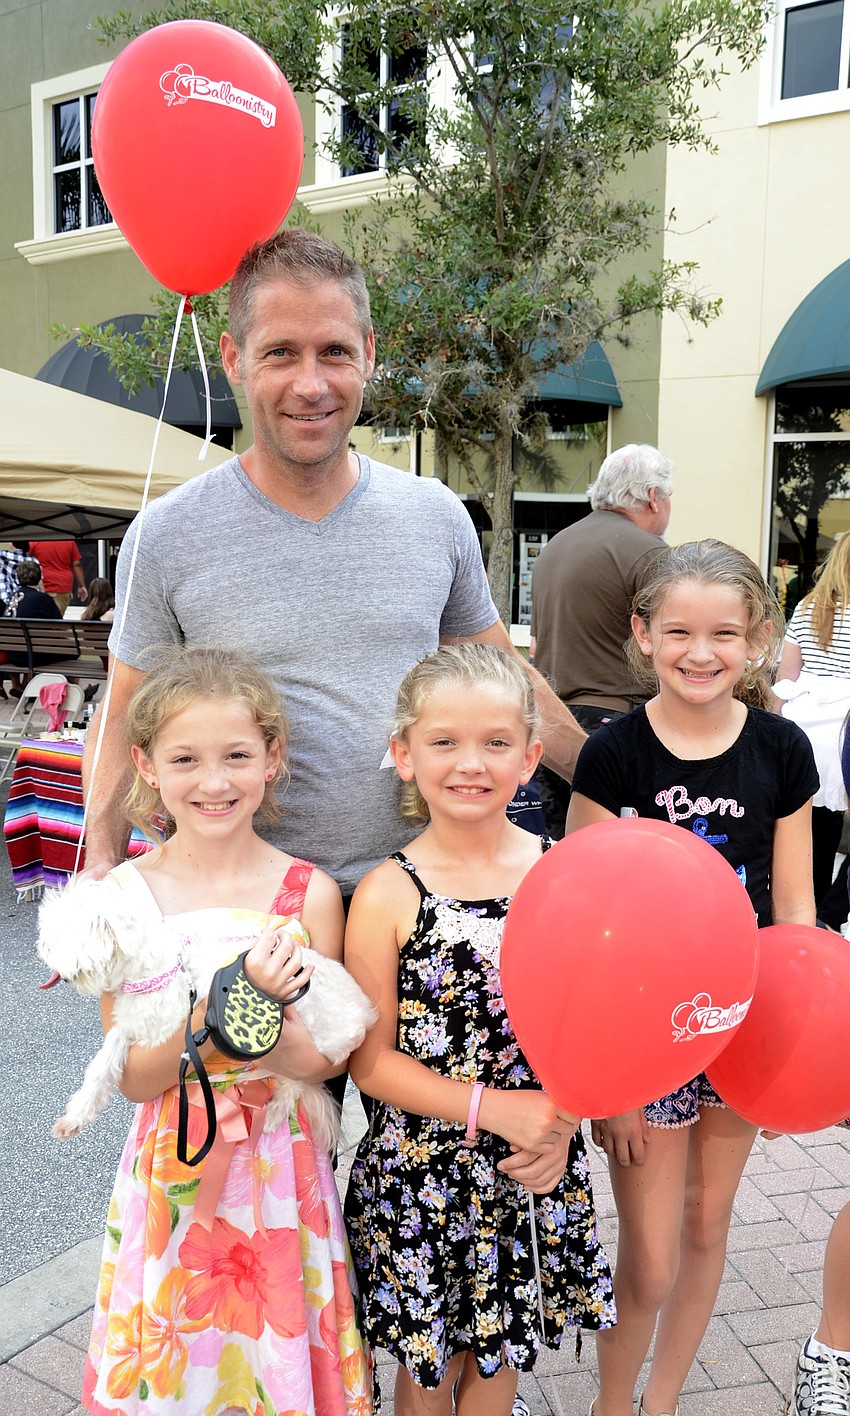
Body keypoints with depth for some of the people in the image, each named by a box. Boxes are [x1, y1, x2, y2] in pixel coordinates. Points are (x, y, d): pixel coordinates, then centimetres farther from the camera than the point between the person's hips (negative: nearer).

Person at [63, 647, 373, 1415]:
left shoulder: (308, 891, -10)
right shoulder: (125, 895, -8)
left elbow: (326, 1058, -7)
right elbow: (135, 1077, -8)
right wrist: (227, 1003, -25)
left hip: (278, 1168, 0)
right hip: (173, 1170, 1)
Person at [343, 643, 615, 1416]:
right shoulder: (388, 895, -15)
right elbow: (371, 1061, -12)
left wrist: (564, 1119, -12)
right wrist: (493, 1107, -19)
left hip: (534, 1173, 3)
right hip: (423, 1171, -2)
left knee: (502, 1351, 23)